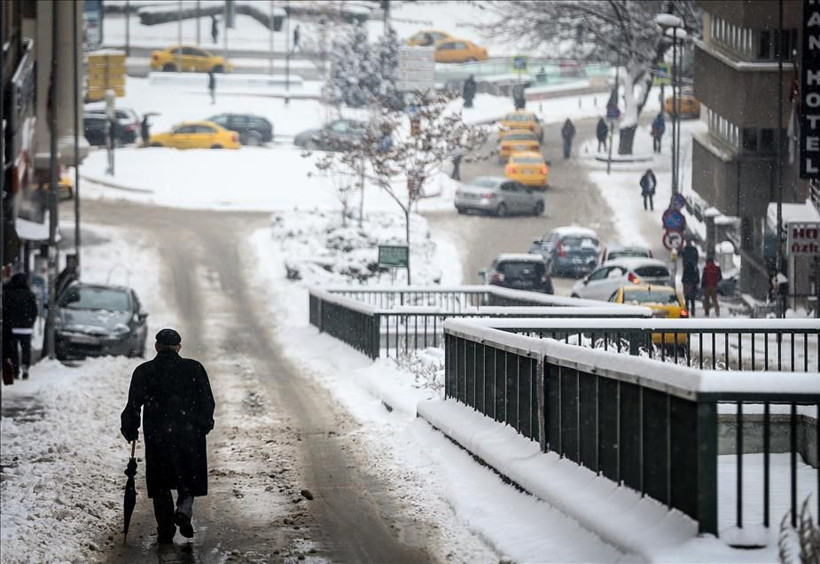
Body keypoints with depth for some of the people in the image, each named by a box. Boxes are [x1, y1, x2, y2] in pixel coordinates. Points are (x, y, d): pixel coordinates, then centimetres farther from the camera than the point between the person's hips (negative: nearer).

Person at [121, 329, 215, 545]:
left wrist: (130, 430, 9)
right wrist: (203, 425, 13)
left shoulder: (143, 372, -1)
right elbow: (207, 402, 0)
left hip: (157, 437, 0)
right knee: (189, 478, 14)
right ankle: (184, 509, -14)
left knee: (161, 486, 11)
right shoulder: (194, 369, 1)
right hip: (189, 434, 0)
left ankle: (165, 530, 7)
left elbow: (134, 405, -3)